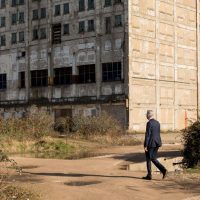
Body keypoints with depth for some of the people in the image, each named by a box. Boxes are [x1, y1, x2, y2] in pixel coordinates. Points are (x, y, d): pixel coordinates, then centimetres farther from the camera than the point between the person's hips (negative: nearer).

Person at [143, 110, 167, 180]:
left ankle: (149, 175, 9)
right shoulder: (157, 122, 10)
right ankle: (163, 170, -4)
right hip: (157, 143, 8)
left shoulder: (149, 123, -14)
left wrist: (145, 146, -15)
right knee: (153, 158, 13)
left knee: (148, 159, 4)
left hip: (150, 143, -8)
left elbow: (147, 135, -17)